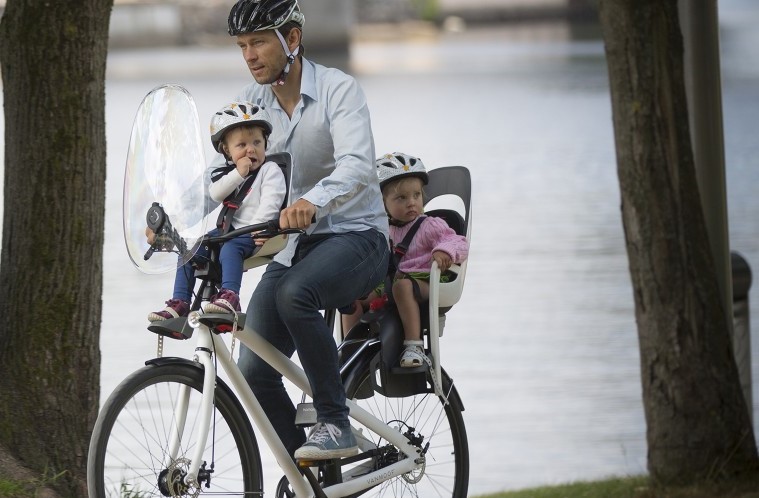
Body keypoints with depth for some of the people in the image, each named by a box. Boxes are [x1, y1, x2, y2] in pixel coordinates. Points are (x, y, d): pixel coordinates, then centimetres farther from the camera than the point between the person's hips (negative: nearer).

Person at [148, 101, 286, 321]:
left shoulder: (270, 170, -2)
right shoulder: (227, 173, 16)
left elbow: (270, 202, -16)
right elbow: (215, 193, -4)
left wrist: (258, 227, -29)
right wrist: (238, 174, -12)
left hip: (255, 233, -7)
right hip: (228, 228, 7)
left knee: (230, 248, -36)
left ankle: (229, 296, -50)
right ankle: (179, 303, -4)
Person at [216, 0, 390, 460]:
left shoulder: (338, 90, -13)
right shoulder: (253, 101, 4)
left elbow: (357, 167, -29)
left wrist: (313, 202, -49)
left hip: (354, 237, -6)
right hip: (291, 247, 6)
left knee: (293, 294, -37)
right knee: (254, 372, -7)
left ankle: (336, 424, -26)